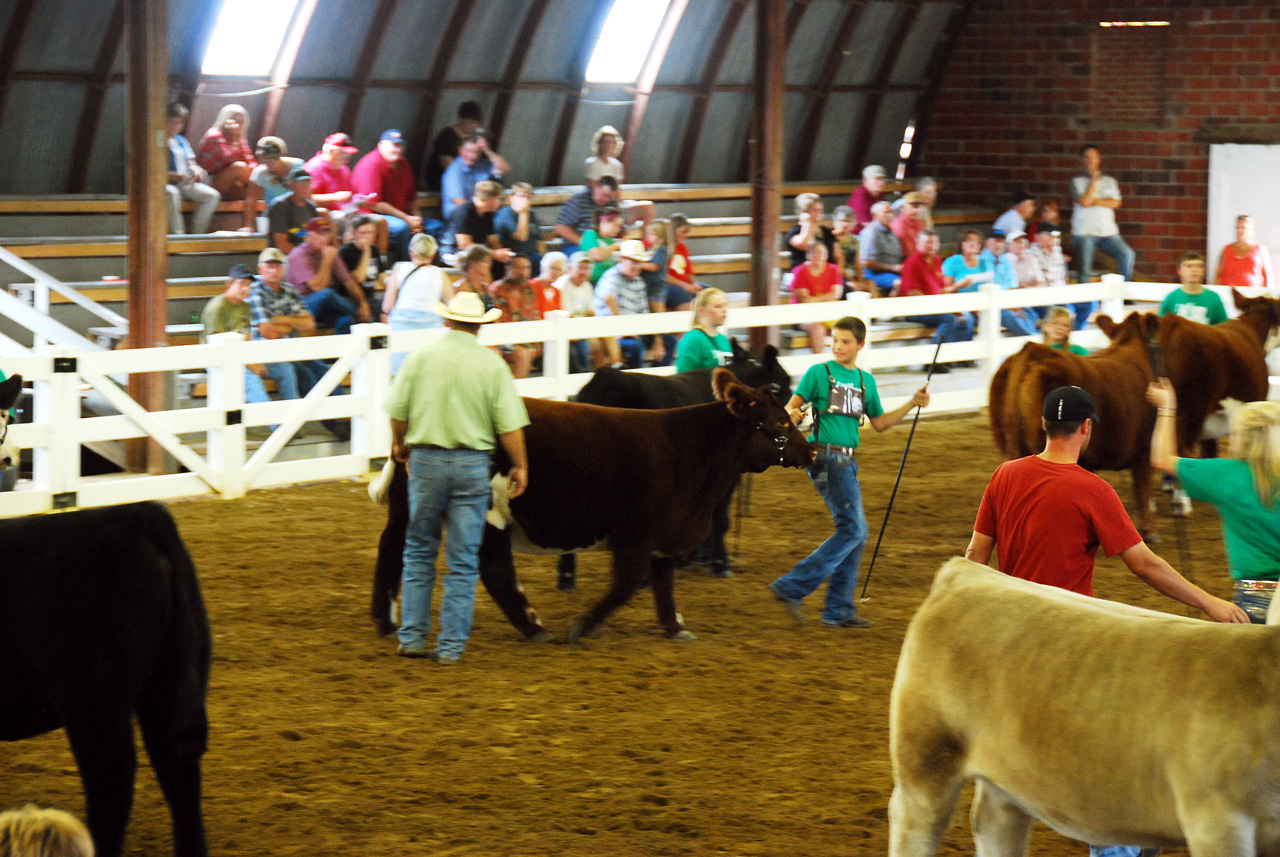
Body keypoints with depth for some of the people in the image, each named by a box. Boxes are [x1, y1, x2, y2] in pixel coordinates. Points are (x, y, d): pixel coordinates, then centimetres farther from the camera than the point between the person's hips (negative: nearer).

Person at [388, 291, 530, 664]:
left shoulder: (421, 356, -2)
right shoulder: (492, 364, -4)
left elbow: (398, 411, 0)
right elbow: (509, 425, -6)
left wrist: (399, 445, 19)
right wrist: (520, 466, 7)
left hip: (426, 459, 1)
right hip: (472, 464, -1)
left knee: (419, 552, 15)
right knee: (463, 561, 6)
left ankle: (412, 638, 16)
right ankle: (451, 645, 5)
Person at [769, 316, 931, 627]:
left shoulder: (865, 380, 14)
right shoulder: (819, 372, -2)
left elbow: (879, 423, 22)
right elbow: (791, 406, -6)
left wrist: (912, 404, 13)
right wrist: (790, 415, -29)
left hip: (848, 462, 7)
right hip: (825, 458, -7)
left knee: (855, 534, 7)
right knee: (852, 529, -14)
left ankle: (839, 610, 14)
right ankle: (791, 587, -13)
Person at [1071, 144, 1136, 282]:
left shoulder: (1109, 181, 16)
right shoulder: (1077, 181, 7)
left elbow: (1115, 203, 2)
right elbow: (1084, 202, -9)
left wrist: (1094, 201, -5)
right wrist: (1094, 180, -2)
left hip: (1108, 232, 2)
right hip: (1084, 233, -2)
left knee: (1128, 254, -18)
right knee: (1085, 271, -9)